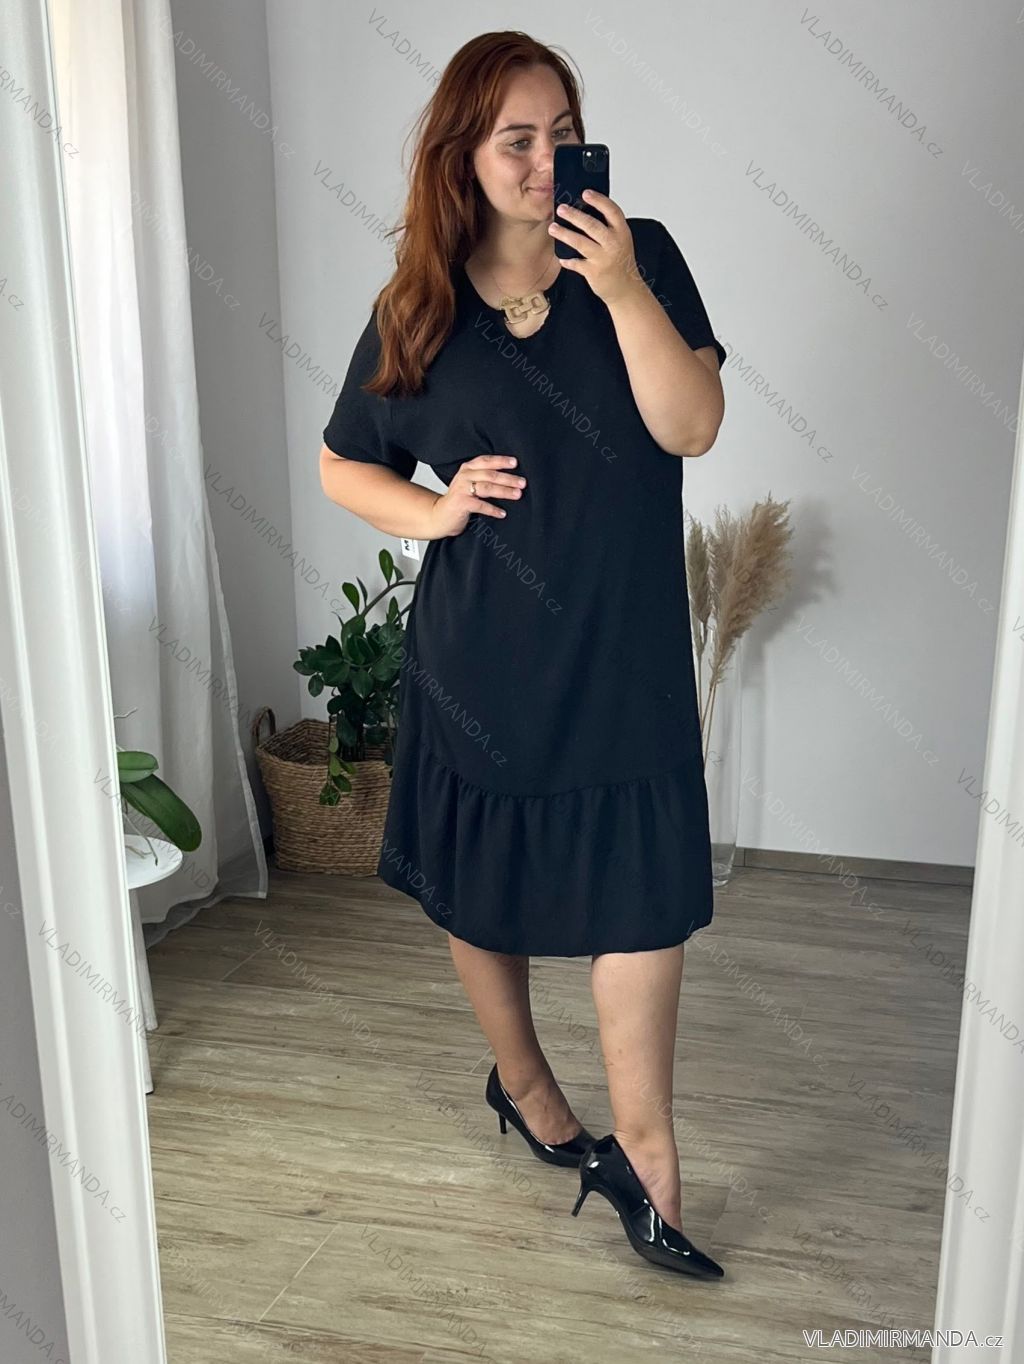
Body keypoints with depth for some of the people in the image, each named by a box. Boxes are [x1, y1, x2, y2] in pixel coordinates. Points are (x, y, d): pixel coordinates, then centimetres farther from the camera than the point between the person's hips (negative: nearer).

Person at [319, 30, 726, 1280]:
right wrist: (433, 509, -10)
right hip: (479, 661, 1)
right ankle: (521, 1081, 40)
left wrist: (622, 289, -22)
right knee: (477, 893, 14)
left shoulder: (642, 259, -1)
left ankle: (641, 1150, 15)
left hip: (623, 657, -1)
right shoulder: (419, 307, 1)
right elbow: (341, 465, 9)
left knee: (644, 898, -2)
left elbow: (692, 428, -12)